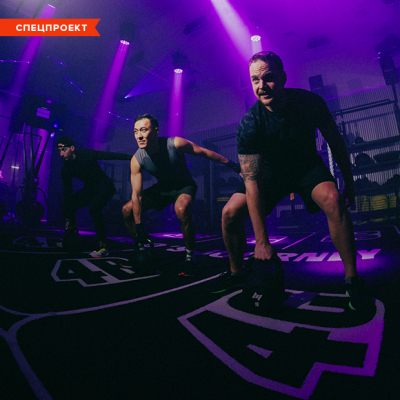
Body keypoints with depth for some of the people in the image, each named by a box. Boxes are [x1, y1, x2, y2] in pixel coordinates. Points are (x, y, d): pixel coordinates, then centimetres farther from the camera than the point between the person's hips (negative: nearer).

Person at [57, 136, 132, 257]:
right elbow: (67, 192, -3)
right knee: (67, 205, 1)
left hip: (105, 186, -7)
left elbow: (111, 156, -18)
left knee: (94, 208, -31)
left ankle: (103, 246, -24)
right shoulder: (66, 169, -5)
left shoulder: (86, 154, -20)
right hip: (90, 188, 7)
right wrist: (68, 219, -3)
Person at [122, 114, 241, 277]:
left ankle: (190, 257, -19)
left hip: (184, 186, -4)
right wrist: (139, 228, -19)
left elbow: (203, 152, -14)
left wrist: (231, 163, -10)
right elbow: (137, 195, -17)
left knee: (181, 208, -39)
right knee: (127, 210, -7)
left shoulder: (175, 144, -27)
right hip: (162, 188, 4)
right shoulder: (137, 160, -19)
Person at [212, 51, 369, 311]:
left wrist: (349, 182, 1)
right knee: (230, 213, -16)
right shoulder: (250, 123, -25)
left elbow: (335, 141, -2)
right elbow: (252, 182, -31)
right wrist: (262, 242, -34)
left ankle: (352, 279, -13)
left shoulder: (310, 102, -19)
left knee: (333, 199, -32)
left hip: (308, 165, 0)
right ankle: (237, 273, 8)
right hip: (271, 170, 0)